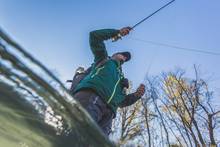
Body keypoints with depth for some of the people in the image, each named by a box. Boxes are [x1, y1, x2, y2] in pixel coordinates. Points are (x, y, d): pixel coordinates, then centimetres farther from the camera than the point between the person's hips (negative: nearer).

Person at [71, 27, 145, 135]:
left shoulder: (121, 80, 41)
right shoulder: (104, 59, 30)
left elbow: (122, 102, 33)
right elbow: (94, 36, 24)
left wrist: (136, 95, 16)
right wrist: (118, 32, 28)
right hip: (90, 96, -4)